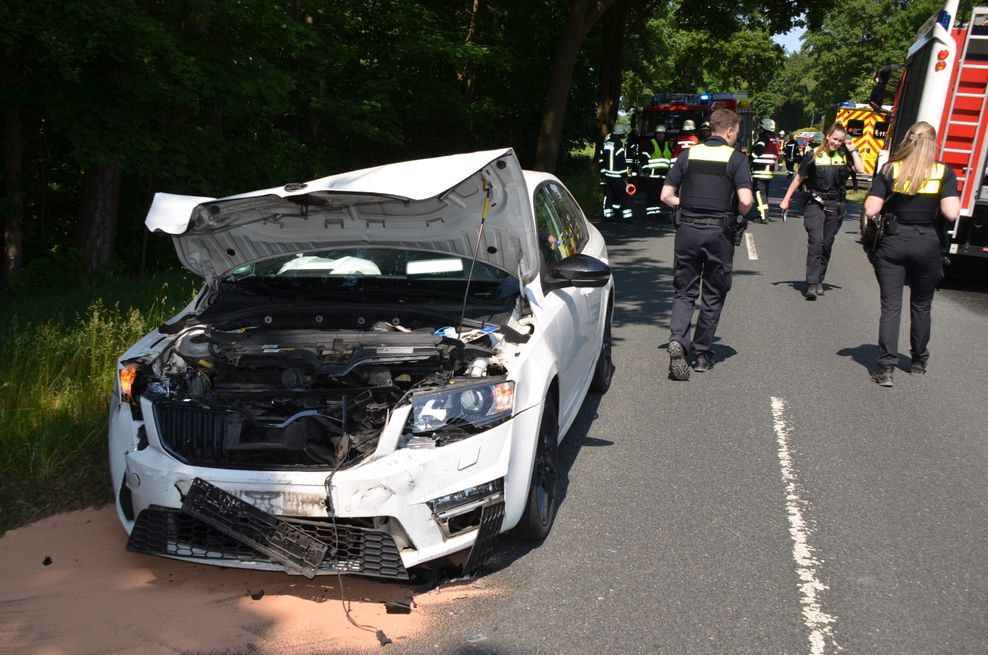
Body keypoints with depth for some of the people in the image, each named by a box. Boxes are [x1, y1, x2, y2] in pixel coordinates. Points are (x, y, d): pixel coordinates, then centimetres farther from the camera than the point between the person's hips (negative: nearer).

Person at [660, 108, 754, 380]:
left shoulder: (688, 155, 6)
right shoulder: (736, 159, -3)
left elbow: (666, 195, 3)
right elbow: (745, 201, -14)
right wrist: (736, 213, 7)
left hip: (687, 229, 2)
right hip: (719, 233, -2)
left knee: (684, 292, 9)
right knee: (713, 296, 11)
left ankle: (677, 340, -15)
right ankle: (702, 354, 17)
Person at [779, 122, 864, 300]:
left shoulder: (844, 156, 6)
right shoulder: (813, 155, 1)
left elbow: (861, 169, -9)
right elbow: (798, 178, 7)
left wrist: (852, 150, -3)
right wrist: (786, 200, 6)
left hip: (836, 205, 3)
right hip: (816, 203, -3)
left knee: (827, 245, 8)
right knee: (815, 241, -15)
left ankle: (819, 281, 19)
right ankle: (811, 284, -19)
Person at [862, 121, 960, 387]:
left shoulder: (890, 170, -4)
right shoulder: (944, 172, -4)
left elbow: (871, 211, -10)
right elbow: (951, 213, -12)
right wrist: (954, 196, 9)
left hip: (893, 243, -1)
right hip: (927, 245, 1)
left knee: (890, 306, 1)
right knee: (921, 307, 17)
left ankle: (886, 368, -7)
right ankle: (918, 361, 32)